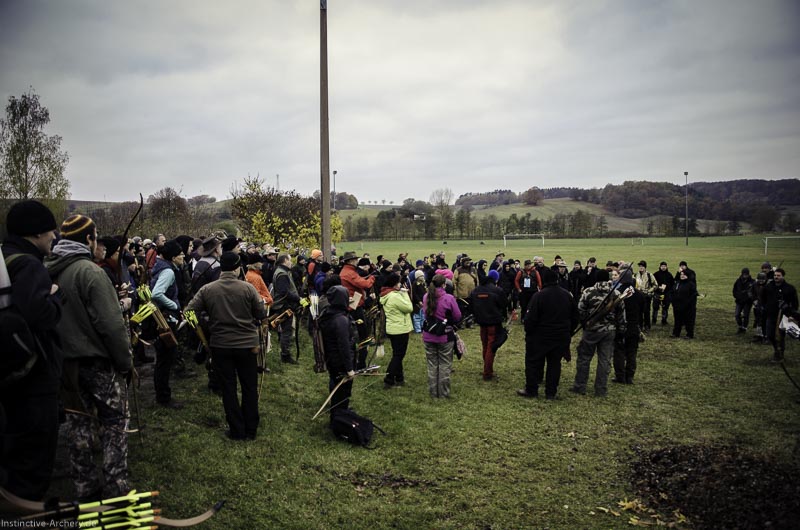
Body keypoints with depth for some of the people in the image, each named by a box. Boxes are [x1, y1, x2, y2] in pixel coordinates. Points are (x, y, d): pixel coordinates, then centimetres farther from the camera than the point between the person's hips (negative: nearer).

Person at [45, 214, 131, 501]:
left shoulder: (46, 271, 4)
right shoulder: (90, 271, -18)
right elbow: (111, 324, -21)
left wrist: (59, 351, 17)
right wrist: (125, 361, -12)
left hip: (64, 361, 7)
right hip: (98, 361, -7)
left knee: (78, 423, 15)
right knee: (115, 421, 6)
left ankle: (85, 487, 23)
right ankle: (115, 486, 7)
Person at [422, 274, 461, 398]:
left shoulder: (426, 297, -1)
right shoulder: (449, 298, -15)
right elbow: (457, 317, -7)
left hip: (428, 337, 4)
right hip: (444, 337, -4)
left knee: (432, 365, 14)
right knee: (445, 365, 9)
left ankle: (433, 392, 21)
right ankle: (444, 393, 15)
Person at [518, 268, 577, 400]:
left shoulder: (539, 296, -17)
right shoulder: (567, 295, 3)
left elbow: (530, 318, -17)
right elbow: (574, 317, 11)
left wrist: (528, 332, -3)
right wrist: (568, 332, 18)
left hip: (540, 337, -5)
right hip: (561, 338, 5)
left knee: (533, 363, 8)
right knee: (554, 364, 12)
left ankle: (531, 390, 14)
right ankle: (551, 393, 15)